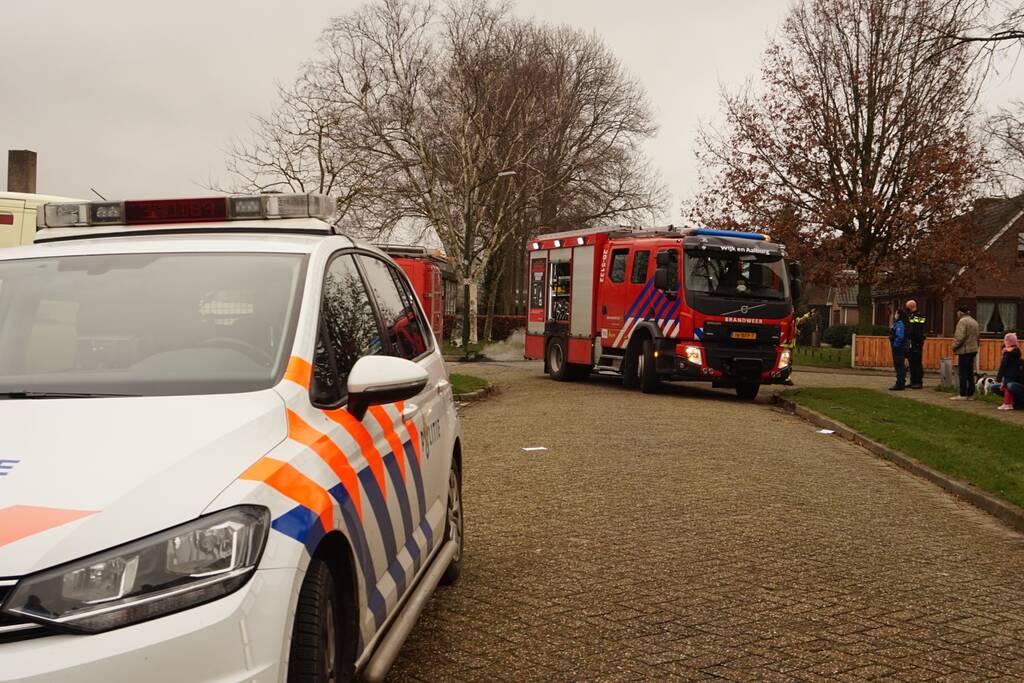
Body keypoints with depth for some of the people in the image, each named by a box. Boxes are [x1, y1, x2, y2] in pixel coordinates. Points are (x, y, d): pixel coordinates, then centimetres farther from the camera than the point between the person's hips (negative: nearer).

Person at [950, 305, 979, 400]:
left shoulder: (962, 321, -12)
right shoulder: (974, 321, 17)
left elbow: (961, 337, -19)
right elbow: (977, 336, 18)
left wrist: (955, 346, -8)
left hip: (964, 350, -9)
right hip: (973, 349, 9)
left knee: (962, 373, -6)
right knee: (970, 373, 13)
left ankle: (963, 394, -6)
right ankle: (970, 394, 15)